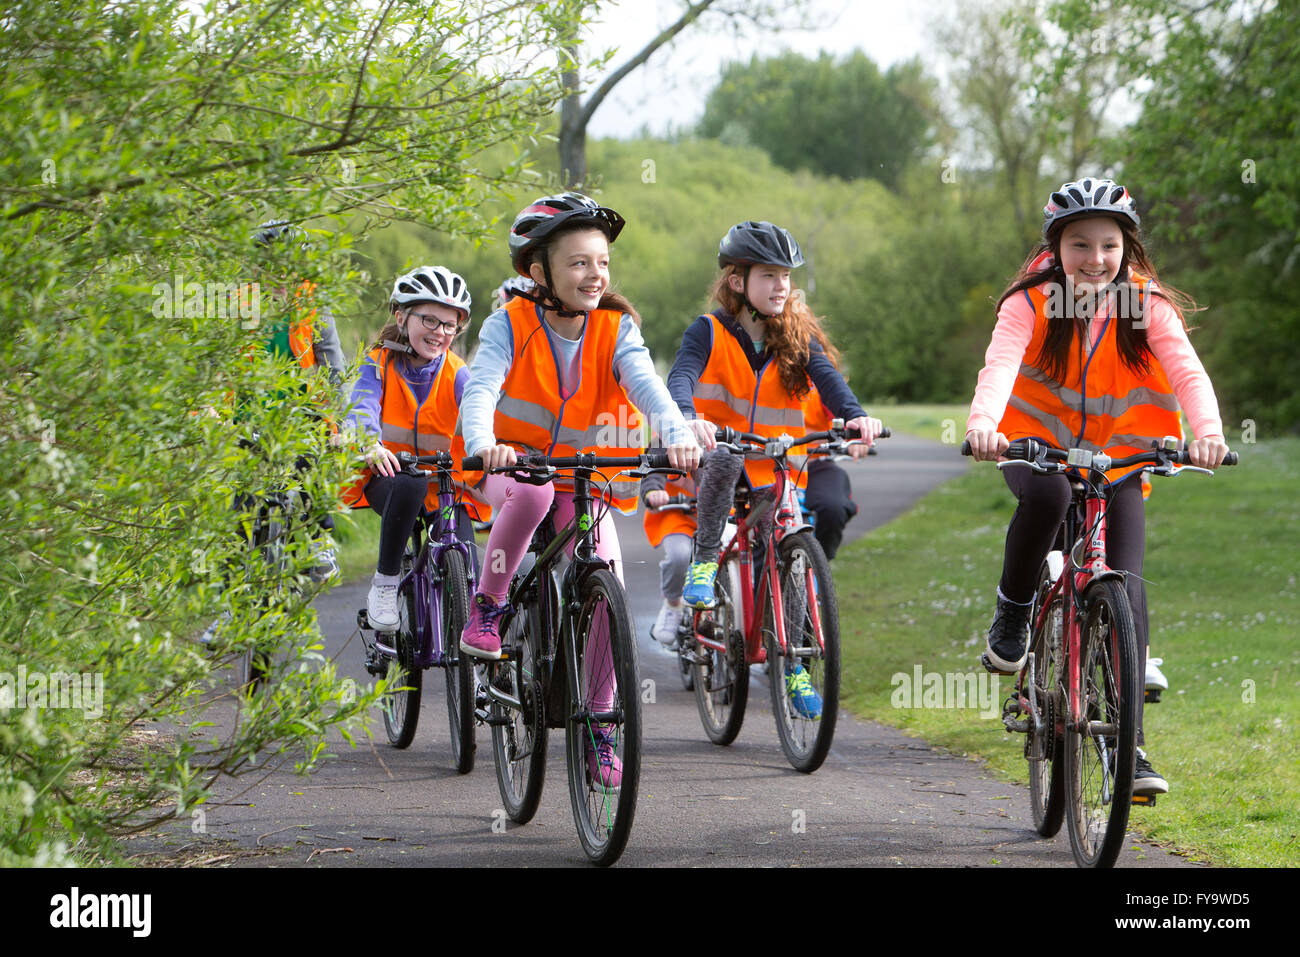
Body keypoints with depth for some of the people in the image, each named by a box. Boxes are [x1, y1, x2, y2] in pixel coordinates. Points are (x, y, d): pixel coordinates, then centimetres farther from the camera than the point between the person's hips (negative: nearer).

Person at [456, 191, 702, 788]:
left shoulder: (616, 330, -7)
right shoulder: (511, 325, -12)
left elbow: (647, 385, -24)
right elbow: (481, 388, -27)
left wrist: (677, 437, -46)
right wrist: (484, 445, -50)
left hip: (583, 482, 2)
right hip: (513, 469, -2)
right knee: (533, 490, -39)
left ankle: (598, 726, -1)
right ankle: (488, 606, -17)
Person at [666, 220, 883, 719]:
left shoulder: (798, 336, 0)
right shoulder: (710, 332, -8)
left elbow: (827, 377, -17)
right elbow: (680, 379, -25)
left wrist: (856, 415, -40)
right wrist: (690, 420, -49)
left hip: (773, 472, 3)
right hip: (715, 466, -3)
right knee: (724, 453, -38)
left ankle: (792, 664, 17)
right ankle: (705, 558, -21)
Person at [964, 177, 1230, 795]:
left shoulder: (1146, 306, -10)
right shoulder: (1031, 303, -14)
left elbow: (1186, 370, -25)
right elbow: (1001, 363, -31)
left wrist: (1208, 431, -46)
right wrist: (983, 422, -53)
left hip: (1116, 460, 1)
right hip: (1036, 445, -1)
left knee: (1125, 582, -14)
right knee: (1047, 493, -37)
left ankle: (1129, 743, -9)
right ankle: (1011, 615, -12)